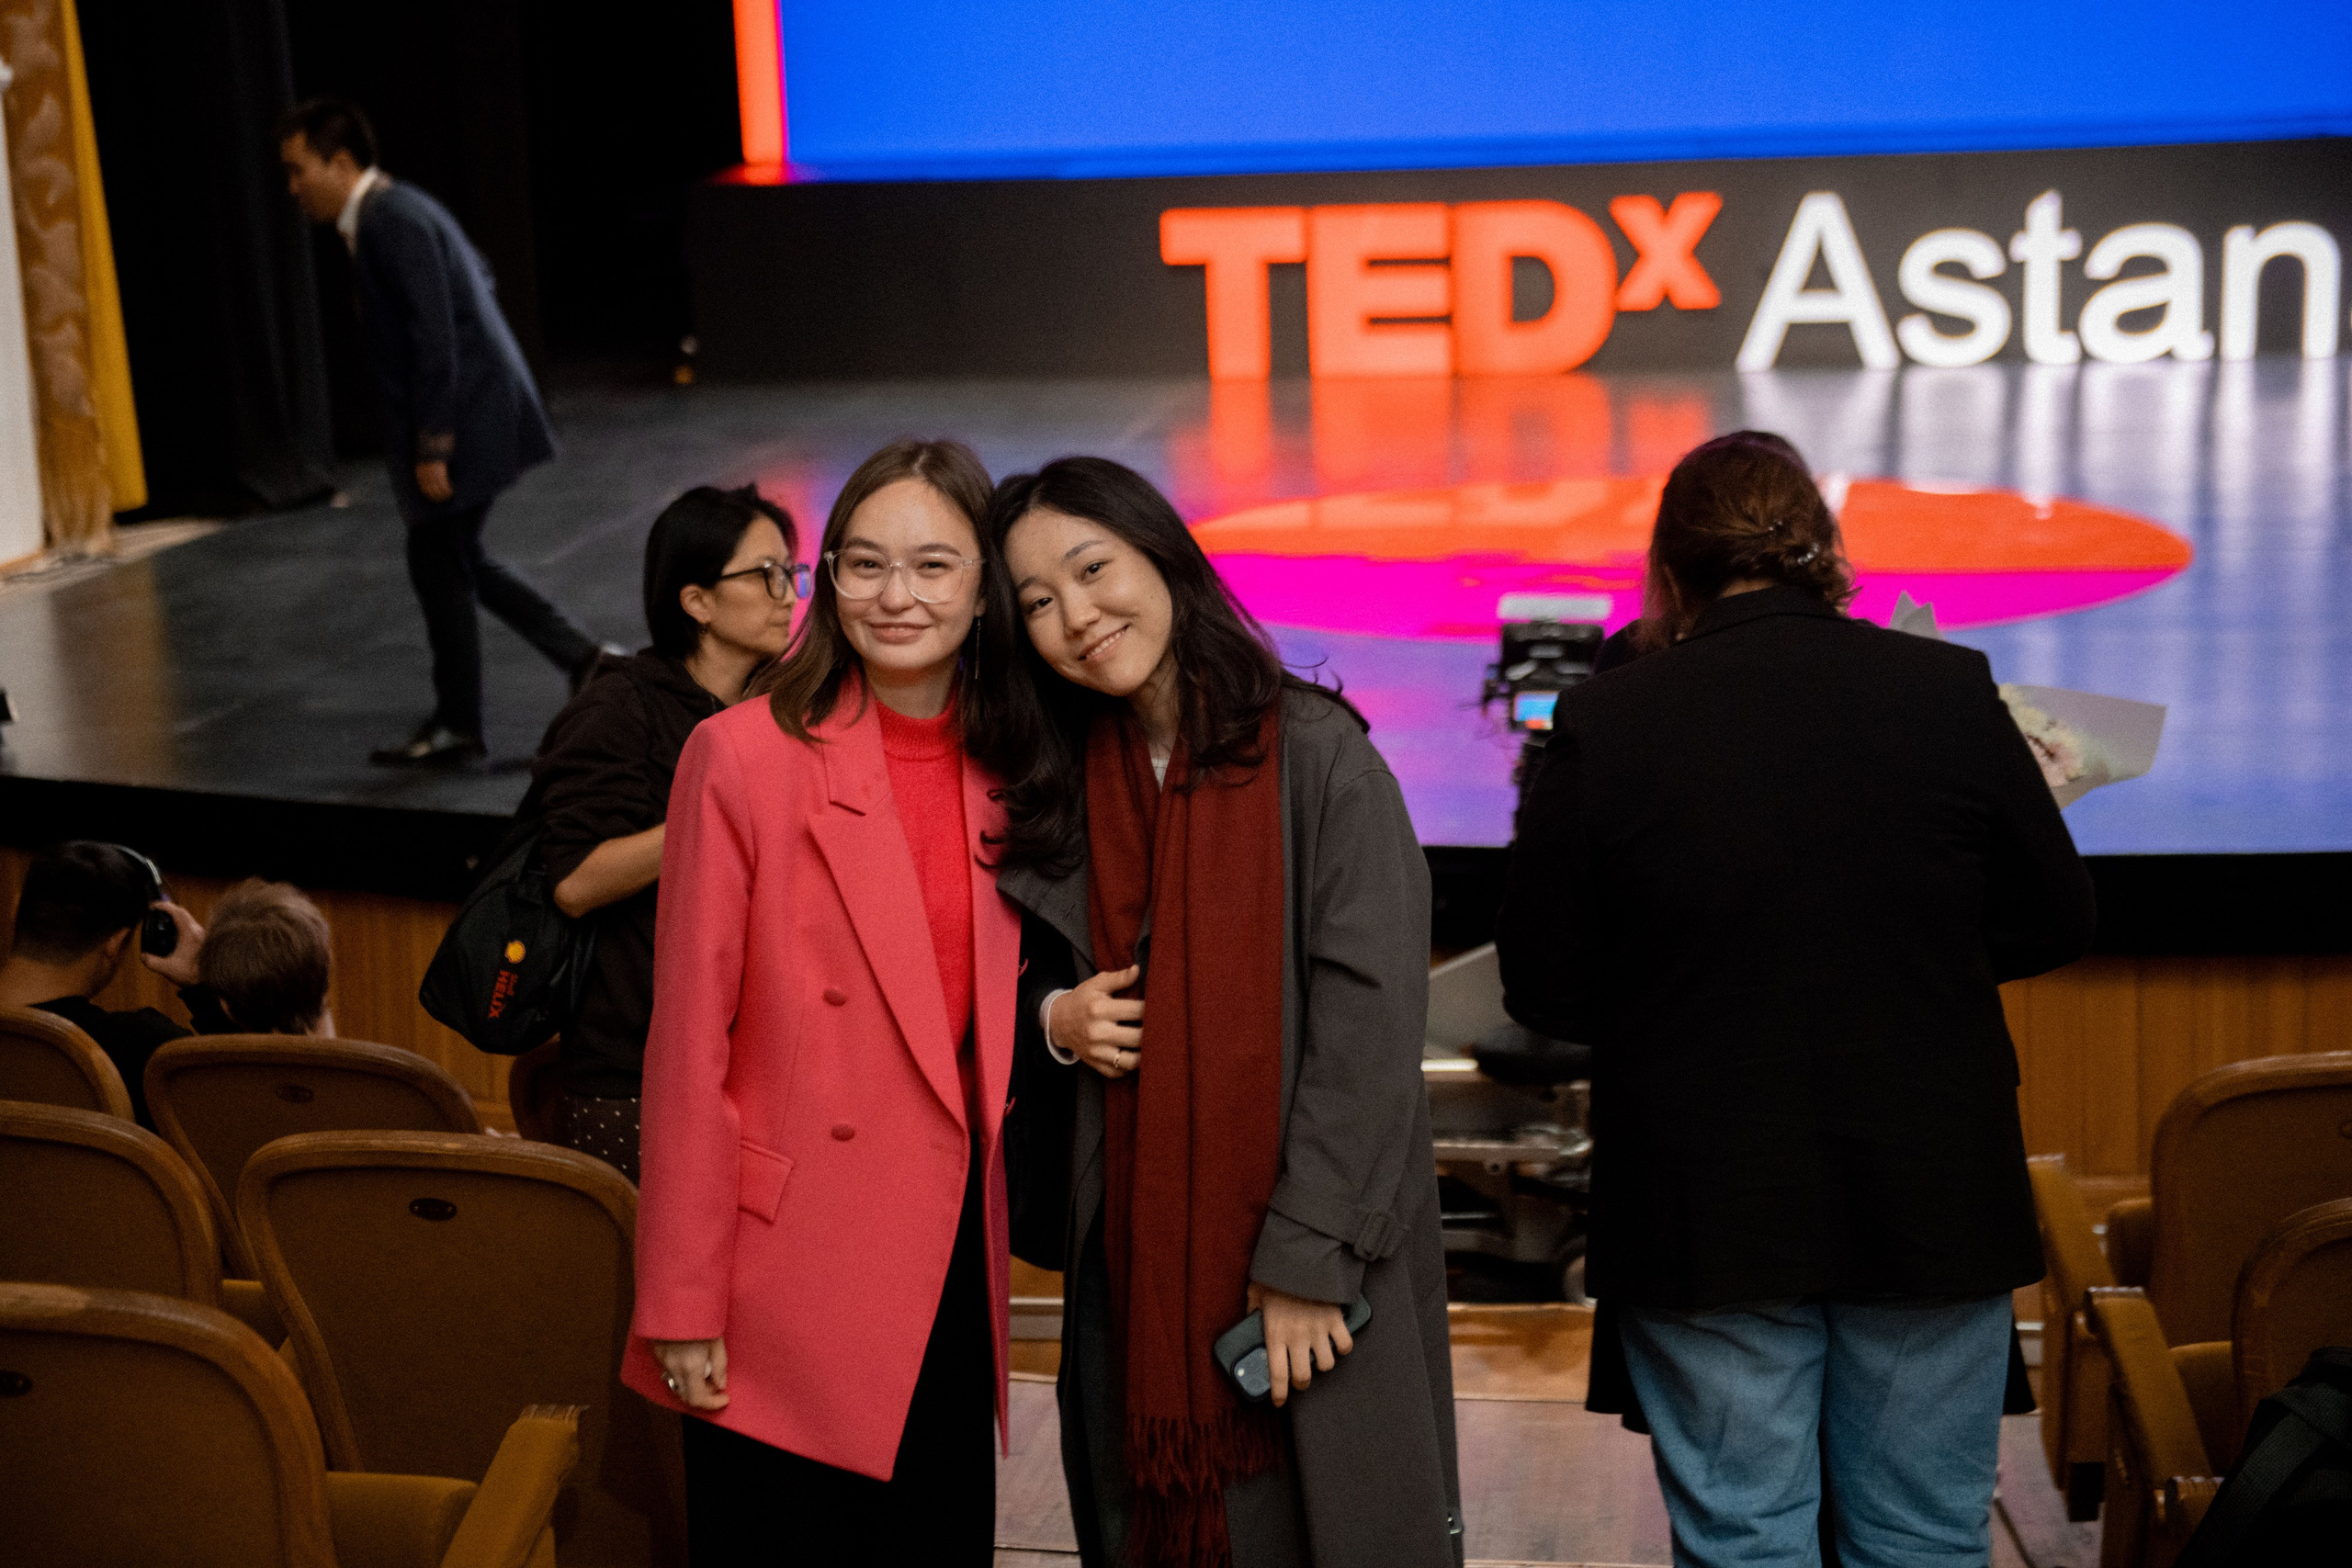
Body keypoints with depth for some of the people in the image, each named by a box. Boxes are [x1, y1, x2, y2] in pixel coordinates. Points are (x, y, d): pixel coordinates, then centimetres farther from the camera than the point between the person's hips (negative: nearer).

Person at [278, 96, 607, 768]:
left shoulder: (393, 222, -18)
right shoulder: (390, 212, 13)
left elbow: (433, 339, -22)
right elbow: (478, 278, 23)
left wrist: (432, 447, -21)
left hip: (467, 418, -10)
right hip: (468, 411, 10)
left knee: (437, 562, 0)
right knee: (456, 559, 17)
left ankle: (456, 727, 12)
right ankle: (583, 660, 19)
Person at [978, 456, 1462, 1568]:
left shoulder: (1315, 754, -9)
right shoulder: (1060, 788, 7)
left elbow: (1369, 1014, -13)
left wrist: (1309, 1257, -16)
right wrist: (1053, 1018, -4)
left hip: (1320, 1267, -4)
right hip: (1134, 1257, 4)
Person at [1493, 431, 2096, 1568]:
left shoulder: (1601, 726, -10)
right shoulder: (1950, 693, -6)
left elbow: (1542, 991, -4)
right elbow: (2053, 924, 5)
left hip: (1706, 1214, -1)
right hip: (1933, 1204, 2)